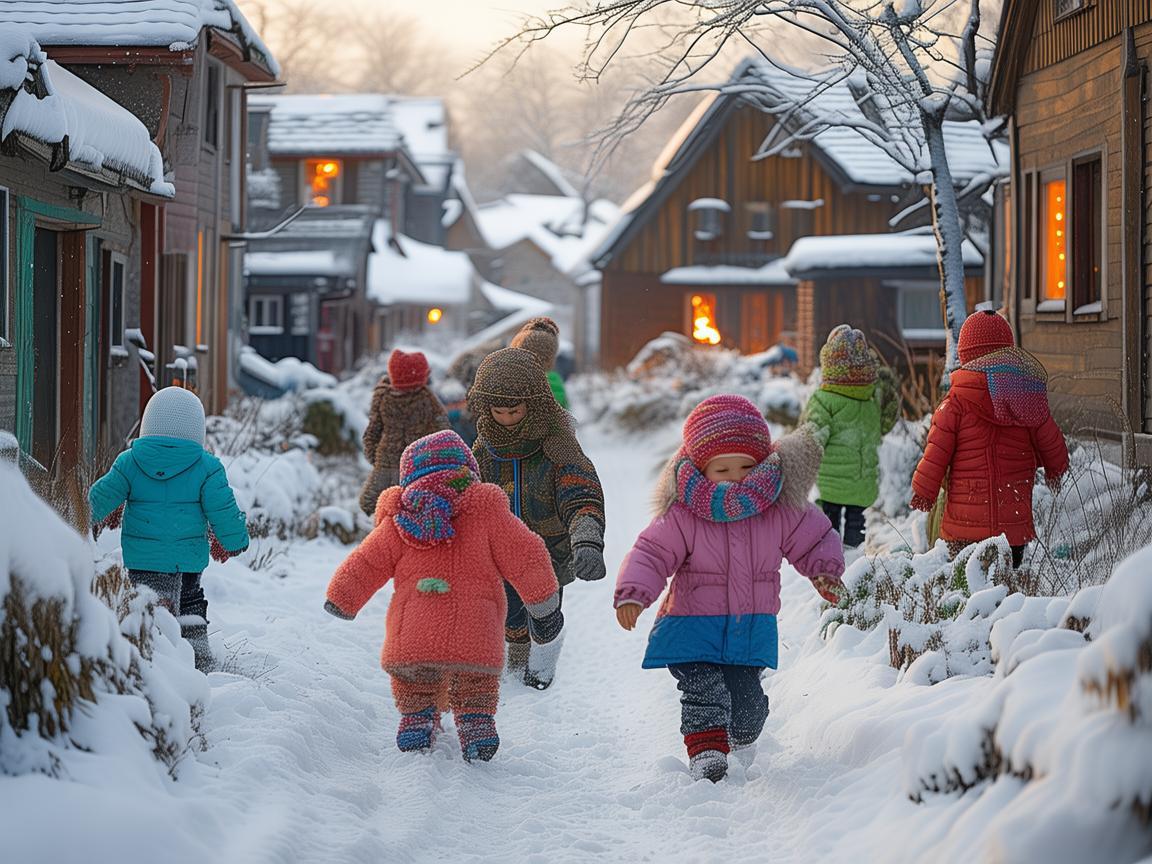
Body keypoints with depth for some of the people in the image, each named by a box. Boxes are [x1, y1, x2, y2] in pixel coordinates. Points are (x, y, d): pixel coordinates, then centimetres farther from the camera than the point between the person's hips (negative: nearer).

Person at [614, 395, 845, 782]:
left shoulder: (781, 510, -3)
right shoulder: (683, 514, -11)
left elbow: (814, 541, 8)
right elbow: (651, 554, -9)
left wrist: (826, 571, -12)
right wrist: (633, 593, -25)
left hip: (751, 628, 2)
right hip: (692, 627, -2)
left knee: (746, 697, 5)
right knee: (704, 692, -19)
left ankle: (743, 740, 36)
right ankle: (706, 753, -12)